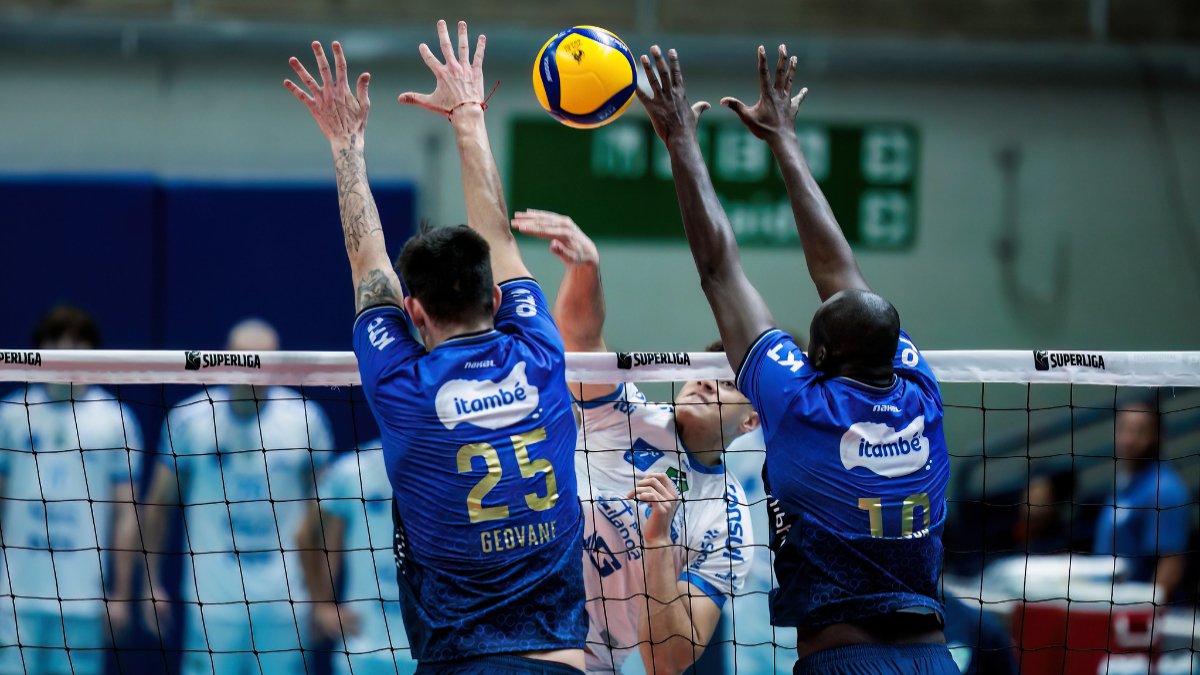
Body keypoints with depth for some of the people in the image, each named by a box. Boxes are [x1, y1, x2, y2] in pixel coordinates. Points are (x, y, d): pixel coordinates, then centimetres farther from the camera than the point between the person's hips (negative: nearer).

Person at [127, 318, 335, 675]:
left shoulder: (305, 418, 2)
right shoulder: (189, 418, -1)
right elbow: (158, 505, 7)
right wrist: (153, 584, 5)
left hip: (286, 604, 1)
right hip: (211, 605, -1)